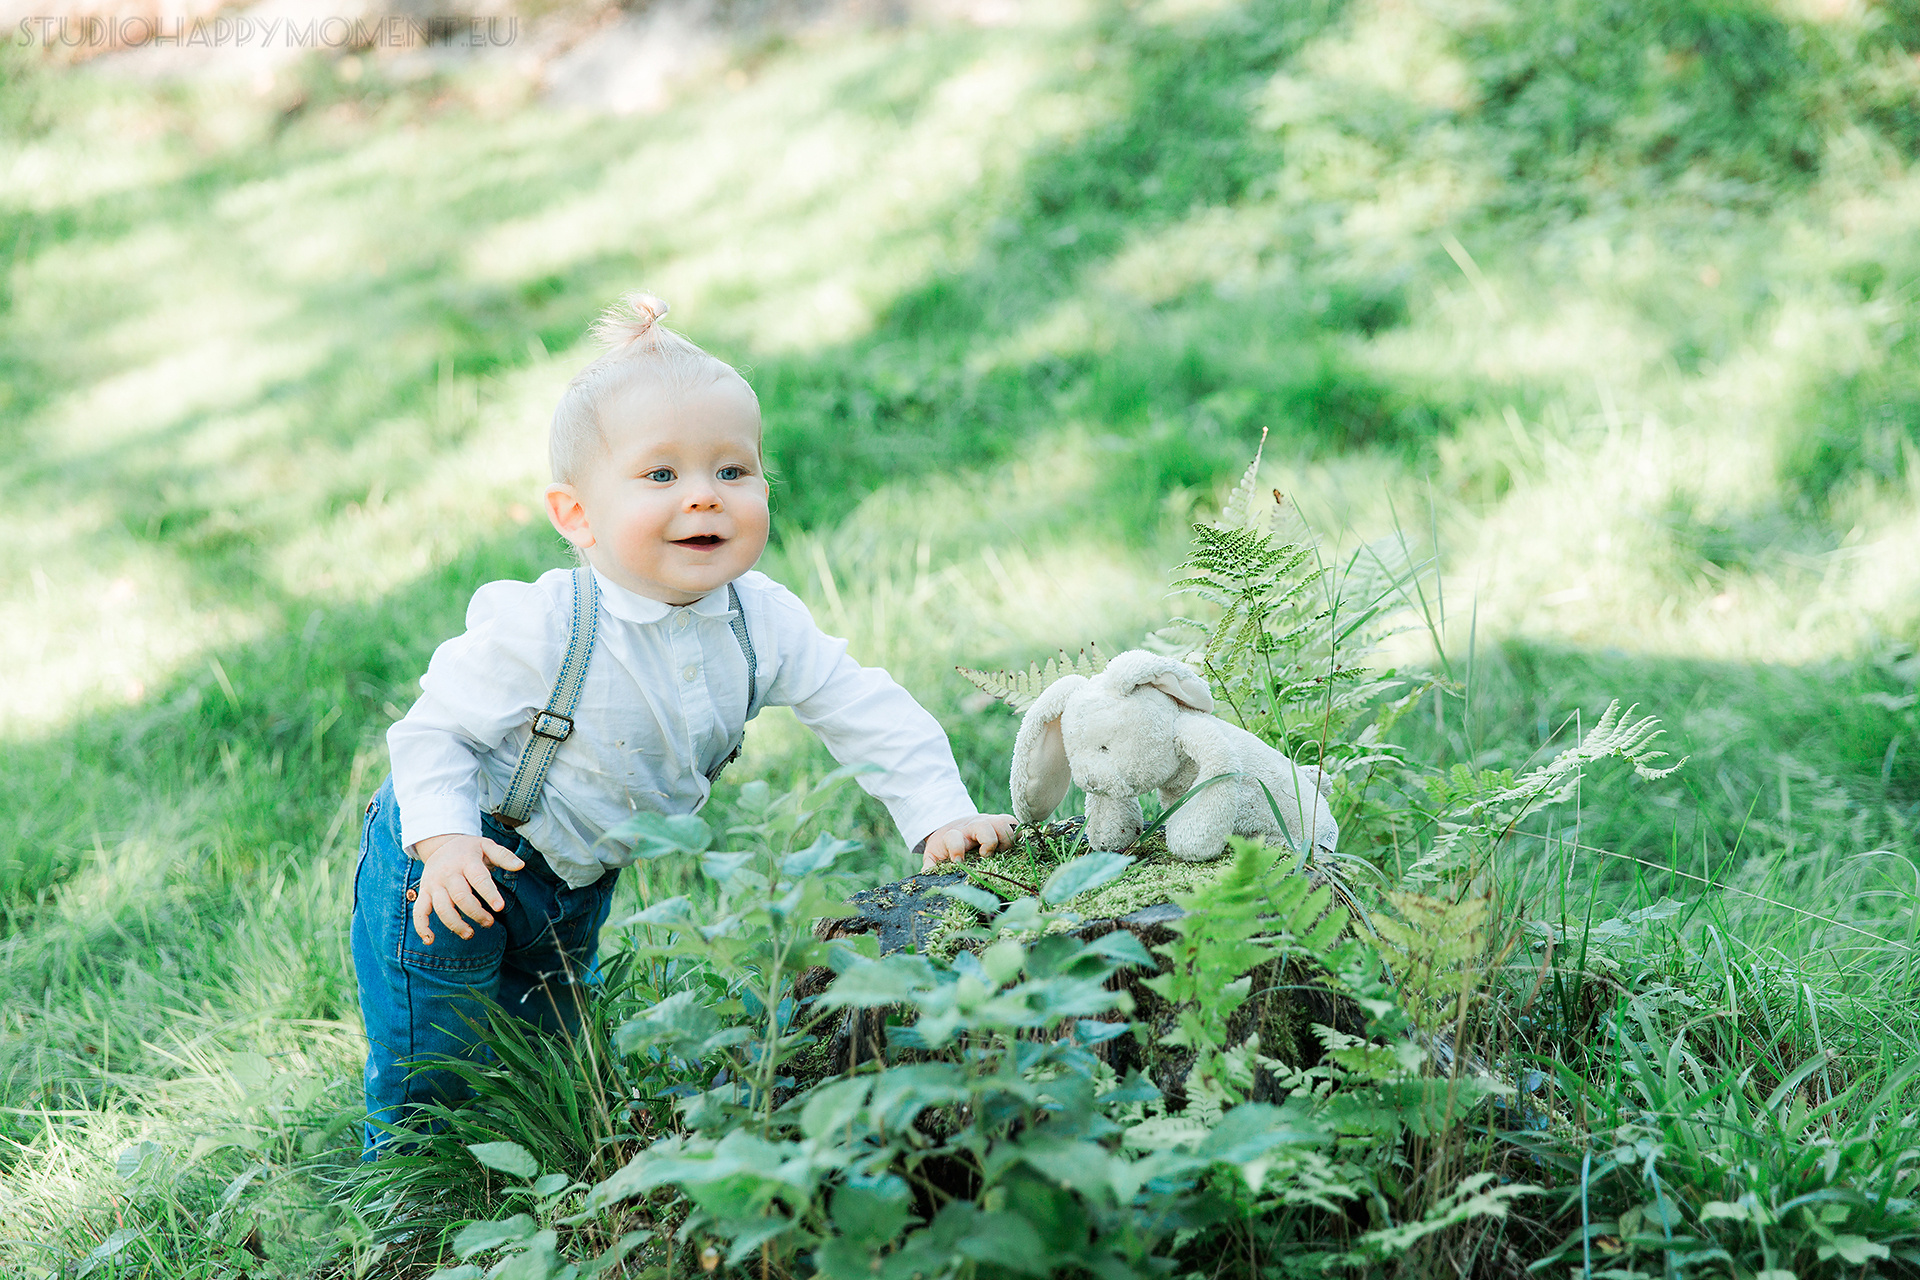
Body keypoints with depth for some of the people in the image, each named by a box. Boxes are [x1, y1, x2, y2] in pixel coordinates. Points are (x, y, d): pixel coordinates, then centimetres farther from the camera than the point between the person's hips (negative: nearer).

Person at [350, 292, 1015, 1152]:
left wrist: (940, 817, -21)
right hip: (456, 870, -5)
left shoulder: (764, 623, -17)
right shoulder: (540, 630, -32)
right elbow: (434, 731, -22)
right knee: (434, 1090, 0)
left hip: (577, 883, 6)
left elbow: (867, 713, -10)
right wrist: (445, 841, -36)